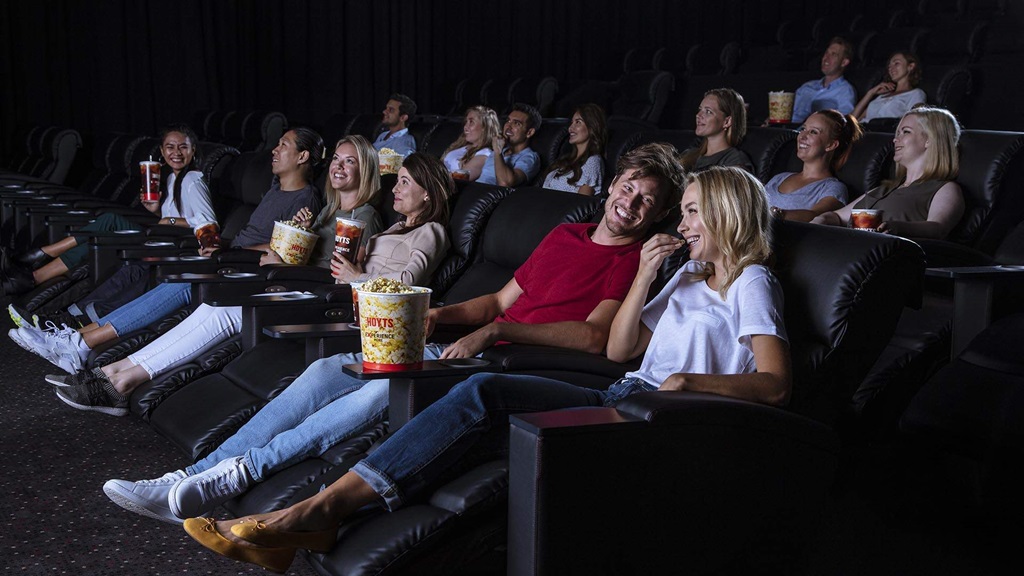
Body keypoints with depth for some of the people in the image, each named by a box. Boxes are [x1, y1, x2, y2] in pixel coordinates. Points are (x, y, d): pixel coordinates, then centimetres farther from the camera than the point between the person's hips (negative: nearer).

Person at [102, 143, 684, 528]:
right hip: (469, 351, 8)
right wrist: (441, 313, 8)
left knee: (392, 386, -31)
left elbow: (595, 337, -19)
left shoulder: (632, 261, -2)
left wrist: (497, 330, -21)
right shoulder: (565, 234, 23)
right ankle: (197, 477, -10)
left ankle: (248, 468, -24)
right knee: (327, 370, -7)